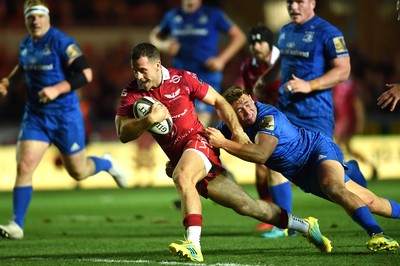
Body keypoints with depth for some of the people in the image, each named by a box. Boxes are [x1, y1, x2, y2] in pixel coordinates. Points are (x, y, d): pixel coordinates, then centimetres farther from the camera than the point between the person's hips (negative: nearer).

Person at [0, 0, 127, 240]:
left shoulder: (61, 42, -15)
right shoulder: (25, 45, 6)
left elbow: (86, 74, -20)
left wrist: (57, 89, -27)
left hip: (65, 115, -5)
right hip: (35, 116, 5)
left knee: (79, 172, 10)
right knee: (24, 167, -11)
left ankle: (107, 164, 44)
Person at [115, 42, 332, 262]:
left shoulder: (182, 79, -7)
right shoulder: (131, 93, -2)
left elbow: (218, 101, 4)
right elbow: (123, 134, -12)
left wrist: (237, 131, -5)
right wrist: (150, 120, -28)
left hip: (198, 140, -4)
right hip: (178, 158, 4)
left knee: (181, 176, -37)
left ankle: (194, 245, -45)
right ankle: (305, 226, 22)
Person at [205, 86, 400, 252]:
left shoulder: (268, 116, -30)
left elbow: (261, 154, -43)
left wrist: (224, 143, -45)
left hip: (319, 149, -7)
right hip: (303, 175, 7)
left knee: (332, 186, -39)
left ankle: (377, 234, -45)